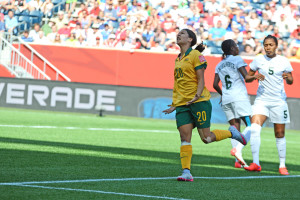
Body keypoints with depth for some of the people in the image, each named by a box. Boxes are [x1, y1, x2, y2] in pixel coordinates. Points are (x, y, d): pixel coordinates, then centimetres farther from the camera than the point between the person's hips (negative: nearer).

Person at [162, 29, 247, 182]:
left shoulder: (195, 55, -3)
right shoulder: (178, 59, 20)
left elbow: (201, 79, -8)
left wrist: (197, 95, -22)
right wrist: (174, 105, 21)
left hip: (199, 101, -6)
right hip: (182, 104, 6)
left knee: (206, 138, -6)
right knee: (184, 137, -7)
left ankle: (231, 132, 20)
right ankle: (186, 172, -11)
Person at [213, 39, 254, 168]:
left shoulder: (219, 65, 17)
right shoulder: (237, 59, -1)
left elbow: (215, 84, 11)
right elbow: (246, 77, -12)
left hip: (226, 99, 6)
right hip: (239, 97, -6)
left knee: (235, 128, 5)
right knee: (250, 125, -8)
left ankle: (238, 161, -3)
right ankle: (238, 149, -31)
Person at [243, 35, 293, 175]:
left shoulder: (283, 61, 1)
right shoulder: (258, 60, 3)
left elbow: (290, 81, 6)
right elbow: (247, 78, 10)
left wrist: (288, 78, -17)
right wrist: (254, 77, -12)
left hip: (279, 101, 0)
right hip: (261, 99, 0)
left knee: (280, 134, 4)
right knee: (254, 128, -19)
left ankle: (282, 165, 18)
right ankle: (255, 164, -17)